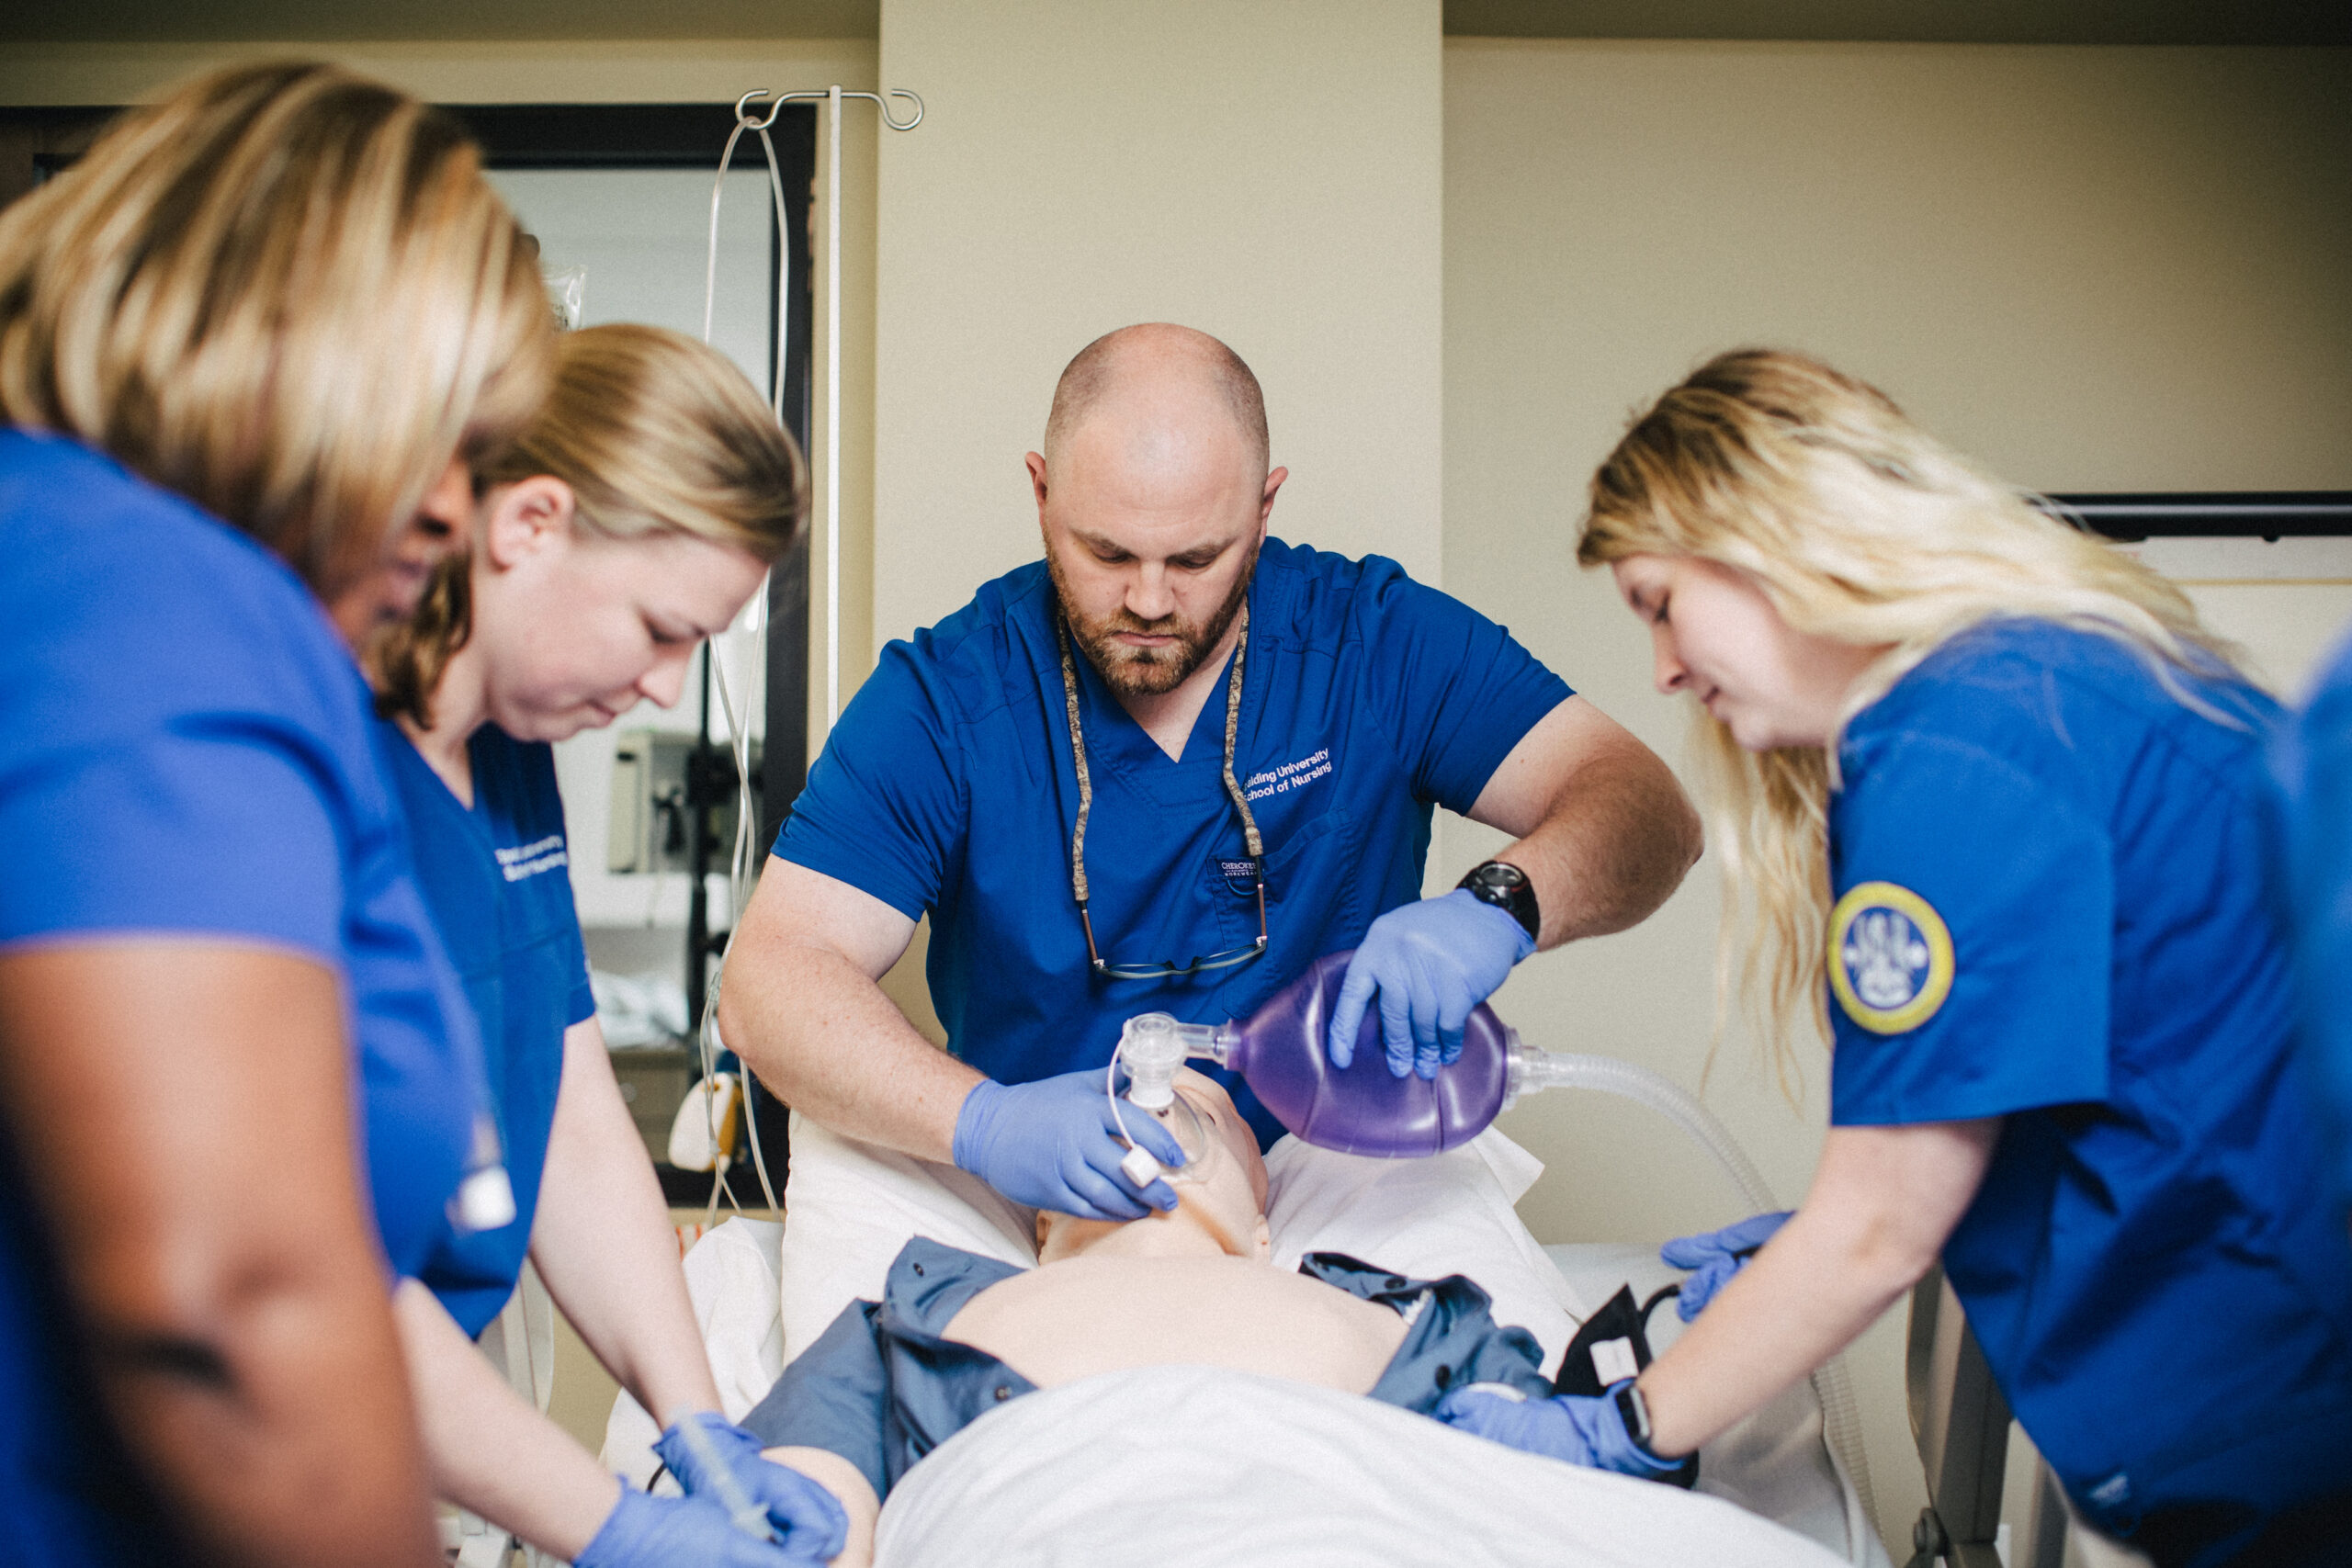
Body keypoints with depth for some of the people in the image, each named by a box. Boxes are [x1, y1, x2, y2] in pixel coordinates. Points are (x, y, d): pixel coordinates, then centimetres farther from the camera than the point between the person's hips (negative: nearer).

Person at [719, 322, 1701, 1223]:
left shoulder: (1379, 642, -4)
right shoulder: (944, 696, -6)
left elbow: (1641, 803, -7)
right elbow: (770, 983, -12)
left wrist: (1500, 907, -30)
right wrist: (985, 1122, -30)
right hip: (1031, 1218, 1)